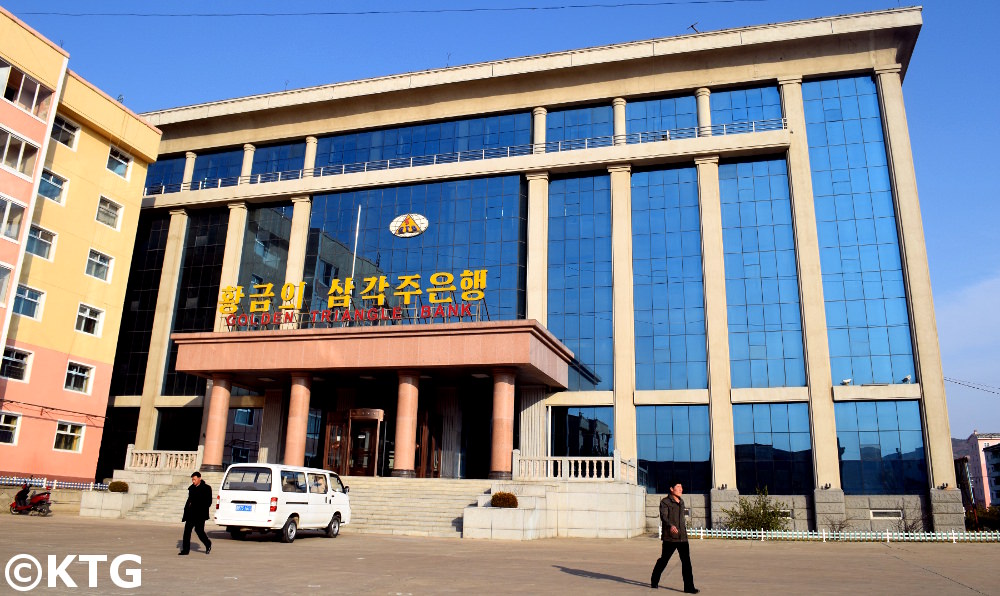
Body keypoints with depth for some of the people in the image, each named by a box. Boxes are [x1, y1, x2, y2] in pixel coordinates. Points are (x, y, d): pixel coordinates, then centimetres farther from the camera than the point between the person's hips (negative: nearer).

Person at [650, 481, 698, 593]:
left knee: (686, 561, -5)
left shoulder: (681, 502, 14)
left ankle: (689, 587, -2)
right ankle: (654, 581, 28)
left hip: (682, 537, 5)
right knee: (664, 560, 8)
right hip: (669, 537, -5)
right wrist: (671, 526, -39)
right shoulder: (665, 502, -8)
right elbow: (663, 516, -21)